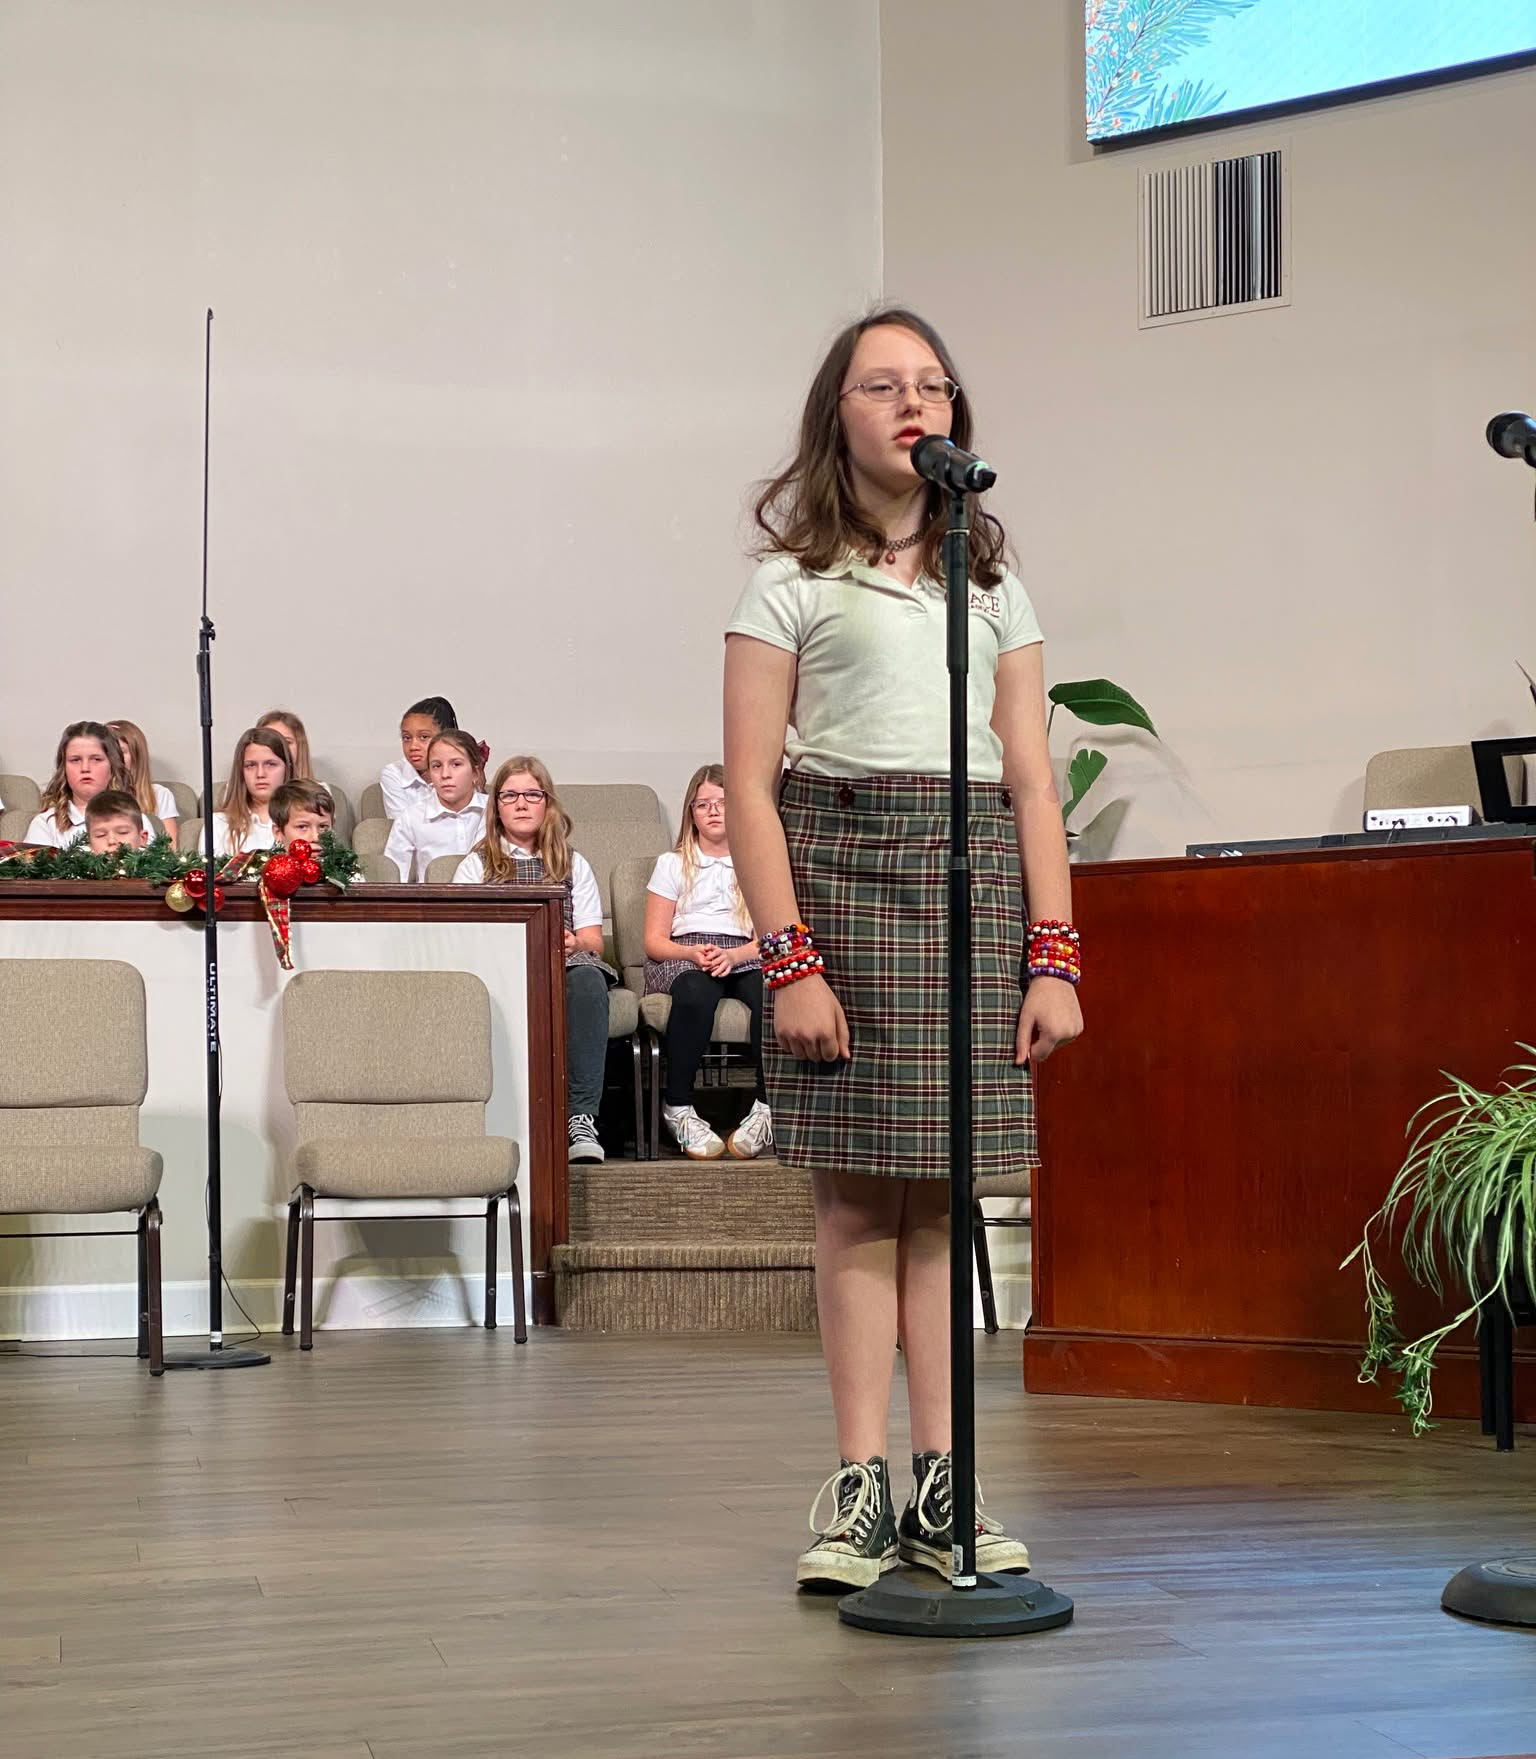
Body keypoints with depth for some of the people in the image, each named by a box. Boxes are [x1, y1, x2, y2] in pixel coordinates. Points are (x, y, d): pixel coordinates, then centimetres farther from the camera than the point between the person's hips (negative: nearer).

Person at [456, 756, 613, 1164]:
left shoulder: (574, 866, 25)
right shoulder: (476, 866, 21)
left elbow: (593, 942, 13)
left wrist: (574, 945, -13)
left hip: (566, 966, 2)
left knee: (588, 978, -37)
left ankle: (582, 1118, -44)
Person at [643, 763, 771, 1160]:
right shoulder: (672, 864, 18)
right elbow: (655, 941, 9)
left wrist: (731, 955, -15)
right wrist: (693, 953, -13)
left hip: (743, 958, 1)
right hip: (680, 958, -1)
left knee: (764, 989, -38)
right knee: (696, 989, -40)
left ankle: (765, 1107, -38)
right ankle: (678, 1108, -37)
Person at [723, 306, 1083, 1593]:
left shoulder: (992, 583, 17)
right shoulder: (793, 581, 5)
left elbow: (1032, 781, 12)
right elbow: (751, 784, -2)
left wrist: (1054, 956, 2)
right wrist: (789, 957, -12)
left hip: (976, 874, 3)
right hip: (839, 862, -3)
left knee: (944, 1190, 3)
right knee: (857, 1192, -4)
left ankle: (941, 1485, 7)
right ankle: (861, 1486, 2)